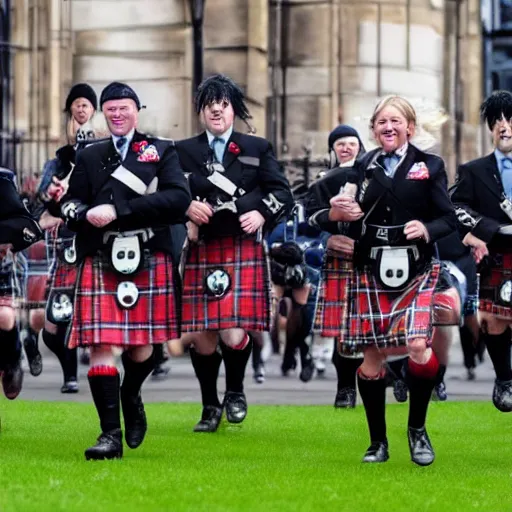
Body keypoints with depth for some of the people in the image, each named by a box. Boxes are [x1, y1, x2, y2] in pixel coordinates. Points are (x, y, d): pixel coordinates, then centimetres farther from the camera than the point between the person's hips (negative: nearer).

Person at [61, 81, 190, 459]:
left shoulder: (162, 152, 7)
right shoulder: (89, 157, 14)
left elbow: (179, 198, -8)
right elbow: (70, 203, 14)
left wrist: (119, 210, -16)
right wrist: (86, 215, -11)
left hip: (149, 261, -1)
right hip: (101, 263, 1)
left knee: (142, 346, 9)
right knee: (101, 346, -9)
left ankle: (131, 399, 40)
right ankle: (111, 434, -6)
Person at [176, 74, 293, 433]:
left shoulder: (257, 149, 11)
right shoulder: (185, 152, 12)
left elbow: (283, 193, 7)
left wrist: (262, 214, -11)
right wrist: (187, 208, -10)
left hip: (244, 251, -1)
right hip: (202, 252, 2)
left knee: (234, 334, -13)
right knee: (201, 336, 1)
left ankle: (235, 391, 15)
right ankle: (210, 406, 19)